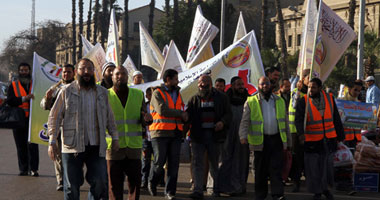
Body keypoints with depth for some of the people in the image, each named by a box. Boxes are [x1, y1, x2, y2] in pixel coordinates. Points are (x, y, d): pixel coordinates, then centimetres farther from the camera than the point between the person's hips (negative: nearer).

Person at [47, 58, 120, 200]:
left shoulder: (102, 92, 11)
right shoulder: (67, 92, 0)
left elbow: (109, 117, 17)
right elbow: (54, 117, 0)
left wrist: (115, 137, 11)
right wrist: (52, 142, -7)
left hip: (96, 147, 3)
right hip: (72, 146, -2)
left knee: (100, 183, -2)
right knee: (72, 188, 3)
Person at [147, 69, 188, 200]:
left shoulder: (177, 93, 19)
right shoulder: (157, 93, -2)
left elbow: (182, 111, 24)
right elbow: (162, 110, -16)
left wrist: (184, 117, 0)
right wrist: (180, 114, -8)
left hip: (175, 133, 6)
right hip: (160, 132, -6)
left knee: (174, 164, 1)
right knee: (159, 162, -4)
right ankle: (152, 183, 23)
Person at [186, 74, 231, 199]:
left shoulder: (221, 97, 6)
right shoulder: (194, 99, 10)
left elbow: (228, 113, 5)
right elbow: (188, 115, 7)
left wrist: (223, 122, -14)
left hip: (215, 134, 0)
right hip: (198, 135, 1)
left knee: (214, 163, 10)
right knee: (197, 163, -6)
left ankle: (214, 189, 20)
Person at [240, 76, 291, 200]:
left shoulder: (279, 101, 14)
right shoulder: (251, 102, 4)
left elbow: (285, 122, 17)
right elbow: (245, 121, -3)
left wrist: (288, 141, 13)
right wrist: (243, 135, -20)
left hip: (276, 139, 2)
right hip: (260, 140, -1)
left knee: (276, 168, -6)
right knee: (260, 170, 5)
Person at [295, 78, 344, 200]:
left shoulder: (329, 98, 3)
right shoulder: (303, 102, -8)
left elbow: (336, 118, 10)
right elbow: (299, 120, -18)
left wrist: (340, 135, 12)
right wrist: (301, 133, -37)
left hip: (329, 139, 3)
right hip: (312, 140, -3)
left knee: (327, 164, 12)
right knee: (313, 167, 0)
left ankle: (325, 187, 33)